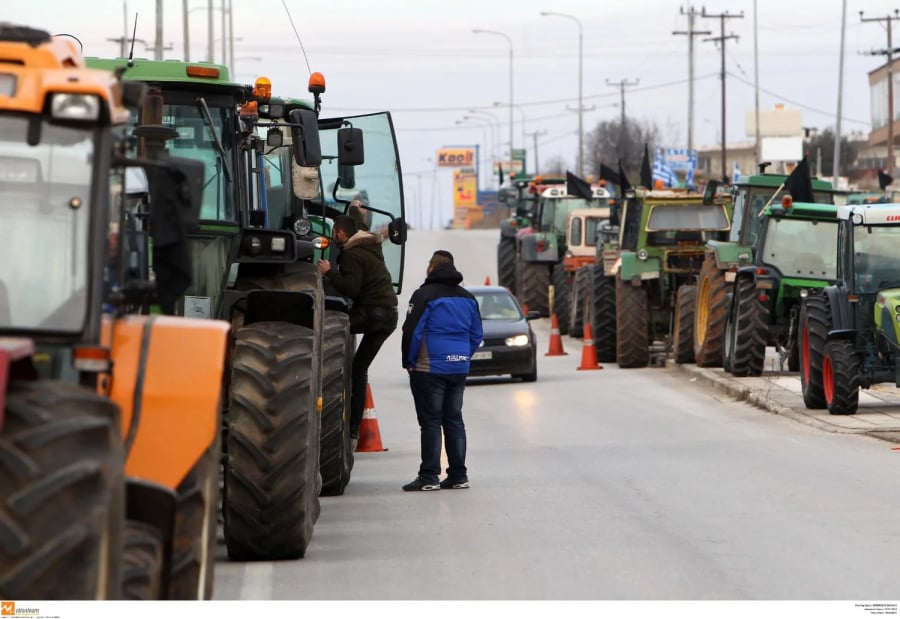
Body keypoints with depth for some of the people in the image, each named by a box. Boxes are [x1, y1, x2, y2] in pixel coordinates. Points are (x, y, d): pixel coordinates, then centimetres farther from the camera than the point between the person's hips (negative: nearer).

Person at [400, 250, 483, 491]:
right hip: (459, 368, 6)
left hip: (430, 369, -6)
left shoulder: (425, 295, -9)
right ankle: (458, 475, 10)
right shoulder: (468, 298, 13)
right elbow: (476, 335, 16)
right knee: (454, 420, 11)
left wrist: (409, 362, -1)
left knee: (430, 422, -5)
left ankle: (429, 476, -7)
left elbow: (412, 331, -12)